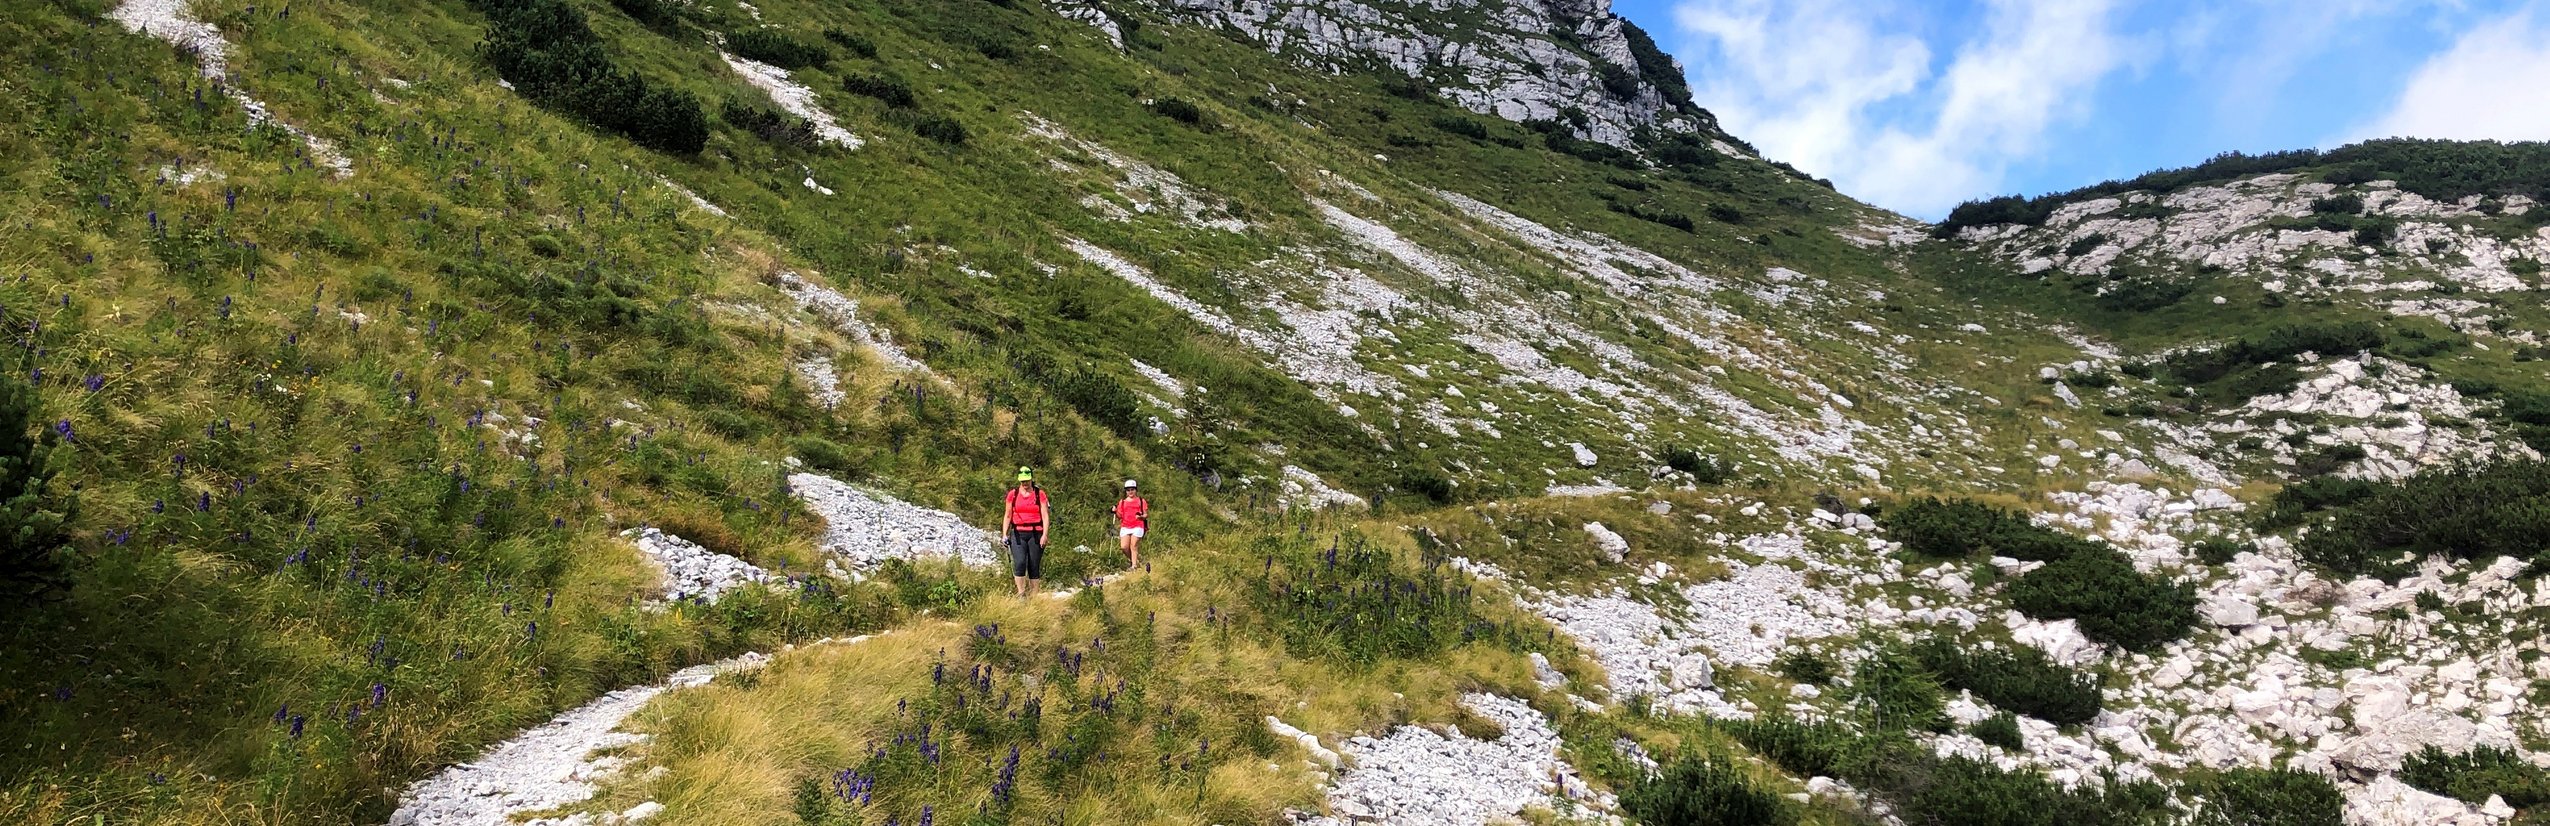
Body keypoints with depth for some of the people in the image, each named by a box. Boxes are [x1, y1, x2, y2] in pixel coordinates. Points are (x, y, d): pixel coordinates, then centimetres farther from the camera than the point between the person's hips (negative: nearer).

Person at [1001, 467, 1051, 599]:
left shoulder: (1040, 494, 3)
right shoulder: (1012, 494, 8)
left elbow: (1045, 516, -1)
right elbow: (1007, 516, 12)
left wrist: (1045, 535, -11)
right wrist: (1004, 535, 5)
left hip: (1035, 534, -1)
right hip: (1018, 534, 1)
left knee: (1034, 566, 2)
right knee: (1019, 563, -16)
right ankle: (1021, 594, -5)